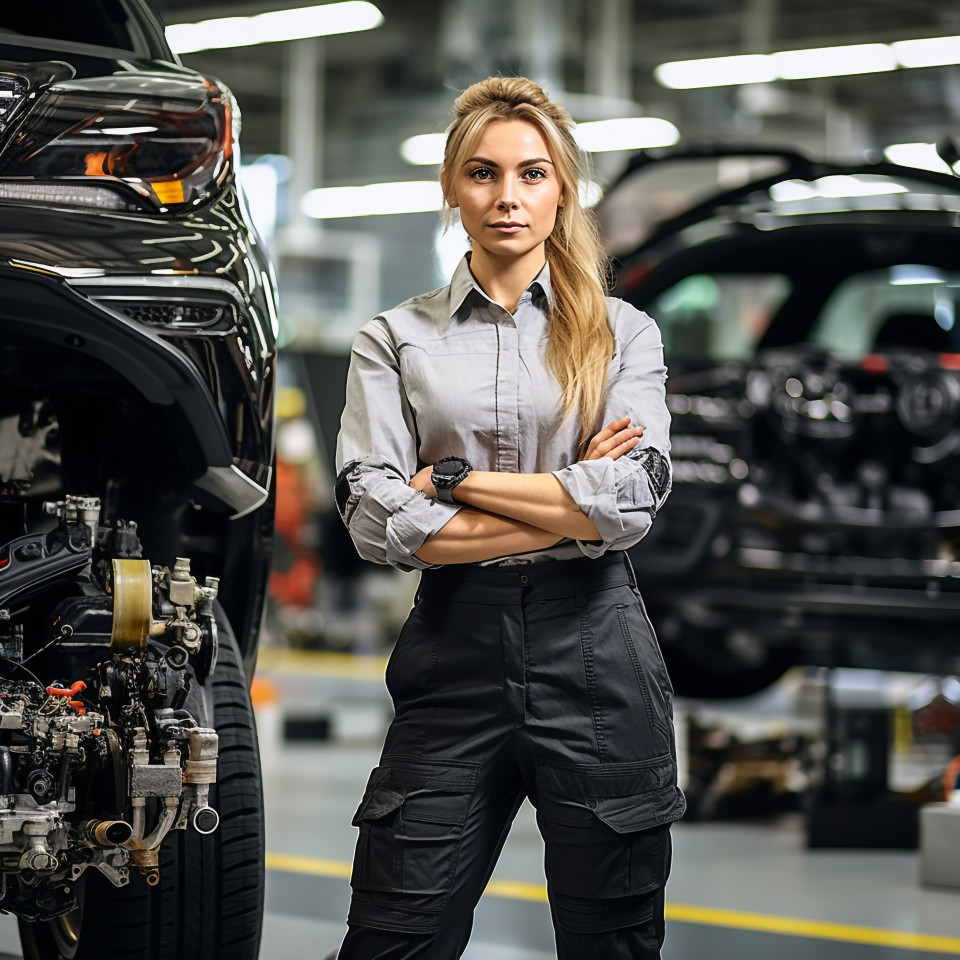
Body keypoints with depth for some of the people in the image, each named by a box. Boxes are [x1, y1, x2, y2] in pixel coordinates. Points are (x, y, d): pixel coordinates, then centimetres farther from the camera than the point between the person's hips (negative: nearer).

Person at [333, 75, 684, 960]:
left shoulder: (622, 333, 8)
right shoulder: (396, 341, 8)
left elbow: (632, 503, -8)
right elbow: (379, 522, -6)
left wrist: (456, 479, -7)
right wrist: (569, 507, -8)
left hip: (596, 655, 0)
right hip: (454, 653, 0)